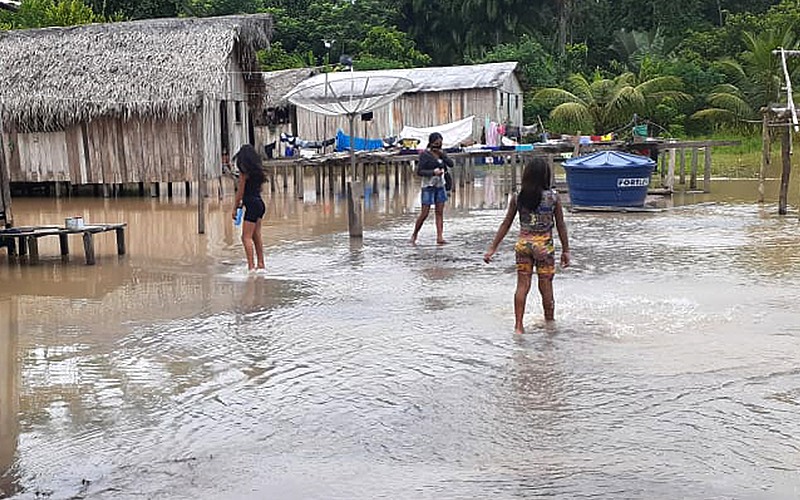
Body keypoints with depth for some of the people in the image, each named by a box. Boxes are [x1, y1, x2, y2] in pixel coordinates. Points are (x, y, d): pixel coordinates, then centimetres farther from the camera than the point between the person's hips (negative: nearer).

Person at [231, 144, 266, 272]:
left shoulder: (244, 171, -11)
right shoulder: (257, 171, 12)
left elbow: (240, 191, -10)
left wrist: (235, 207, -2)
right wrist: (243, 202, 22)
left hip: (252, 204, -9)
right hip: (260, 203, 9)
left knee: (246, 237, -7)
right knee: (257, 236, 14)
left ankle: (251, 266, -11)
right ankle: (260, 264, 17)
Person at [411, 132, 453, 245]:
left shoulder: (440, 153, 10)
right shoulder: (425, 154, -9)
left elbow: (451, 164, -1)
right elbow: (419, 171, -12)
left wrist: (442, 154, -12)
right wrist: (433, 172, -22)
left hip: (440, 186, 6)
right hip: (428, 186, -6)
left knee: (440, 212, 2)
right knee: (425, 213, -5)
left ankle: (439, 237, 1)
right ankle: (414, 235, 12)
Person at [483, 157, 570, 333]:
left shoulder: (517, 197, -3)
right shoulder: (553, 197, -7)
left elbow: (506, 224, 0)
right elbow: (560, 226, -2)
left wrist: (493, 248, 6)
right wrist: (566, 250, 7)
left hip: (523, 244, 2)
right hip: (544, 245, -2)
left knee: (522, 285, 6)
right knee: (546, 286, 8)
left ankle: (518, 325, 5)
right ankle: (549, 322, 19)